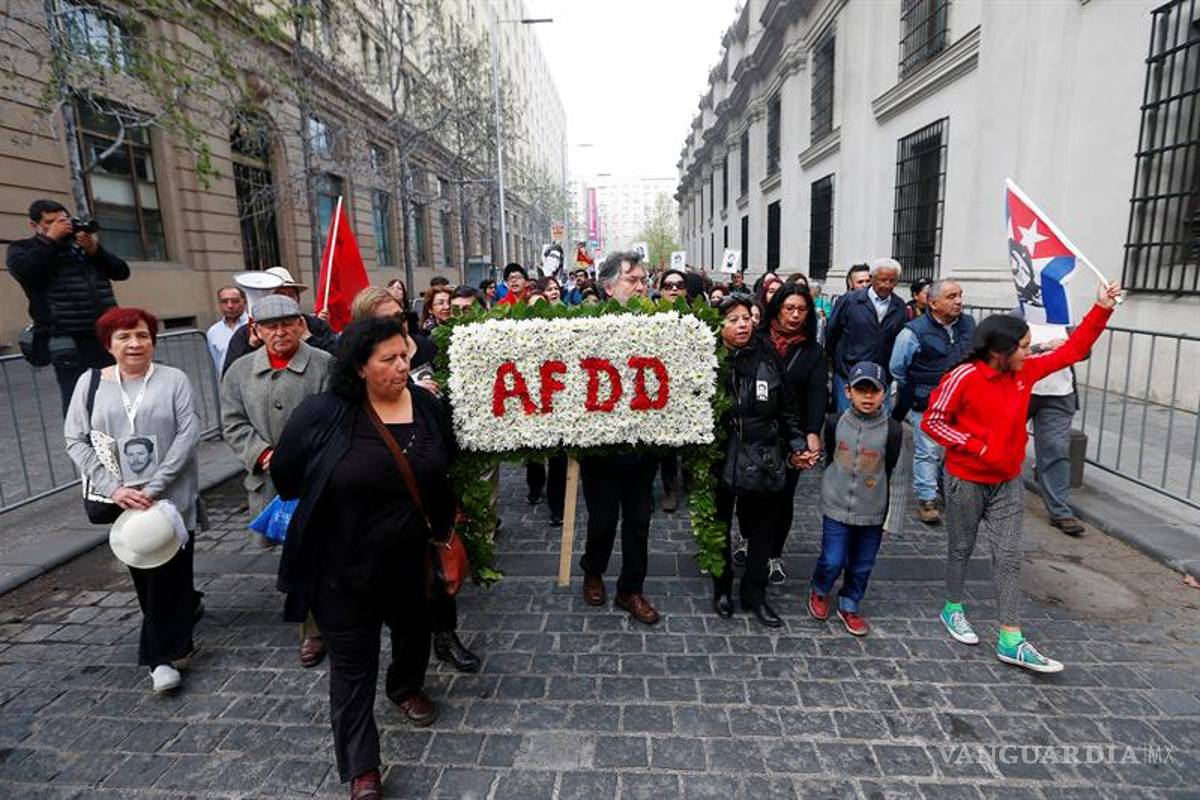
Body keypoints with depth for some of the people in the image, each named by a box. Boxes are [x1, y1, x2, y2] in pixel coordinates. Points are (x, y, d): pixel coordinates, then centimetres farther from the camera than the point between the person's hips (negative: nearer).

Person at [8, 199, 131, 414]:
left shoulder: (83, 242, 21)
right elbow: (24, 271, -13)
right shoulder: (22, 249, 10)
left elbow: (122, 272, 12)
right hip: (69, 343, -3)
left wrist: (95, 250, -3)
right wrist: (50, 238, -4)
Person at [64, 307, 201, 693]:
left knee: (168, 571, -1)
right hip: (121, 499, 3)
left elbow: (188, 434, -9)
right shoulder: (90, 382, 5)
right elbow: (76, 440, 1)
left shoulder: (174, 379, -2)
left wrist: (153, 487, -17)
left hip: (170, 497, -3)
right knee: (142, 575, 14)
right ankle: (186, 609, 39)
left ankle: (163, 655, 12)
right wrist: (114, 487, -12)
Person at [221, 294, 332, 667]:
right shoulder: (240, 371, 8)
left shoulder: (324, 365, -6)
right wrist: (264, 454, -9)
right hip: (266, 481, 4)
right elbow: (233, 423, 6)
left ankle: (314, 626, 20)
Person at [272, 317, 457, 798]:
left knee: (414, 630, 26)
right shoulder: (323, 413, -19)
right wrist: (328, 515, 5)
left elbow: (447, 469, 7)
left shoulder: (427, 405, -7)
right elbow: (287, 475, -5)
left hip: (411, 558, 4)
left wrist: (443, 528, 11)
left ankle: (407, 688, 57)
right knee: (352, 664, 9)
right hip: (346, 565, -4)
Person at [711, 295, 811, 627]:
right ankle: (722, 590, 35)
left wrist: (797, 445, 4)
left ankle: (754, 595, 31)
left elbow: (787, 408, 8)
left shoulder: (768, 358, 0)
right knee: (720, 529, 15)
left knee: (762, 531, 13)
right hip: (719, 460, -2)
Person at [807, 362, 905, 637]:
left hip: (873, 513, 1)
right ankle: (819, 592, 33)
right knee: (832, 561, 2)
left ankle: (849, 606, 36)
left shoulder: (892, 431, -9)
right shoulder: (835, 423, -6)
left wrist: (892, 515, -2)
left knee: (862, 566, 12)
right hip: (836, 508, 0)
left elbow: (893, 475, -3)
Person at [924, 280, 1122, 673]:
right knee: (962, 549, 13)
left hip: (1008, 482, 5)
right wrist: (975, 446, -20)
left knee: (1008, 557, 5)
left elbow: (1072, 350, 8)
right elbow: (932, 421, -15)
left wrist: (1101, 309, -1)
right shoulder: (963, 377, -21)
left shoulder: (1027, 371, -2)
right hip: (966, 480, -5)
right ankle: (952, 609, 35)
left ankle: (1010, 642, 11)